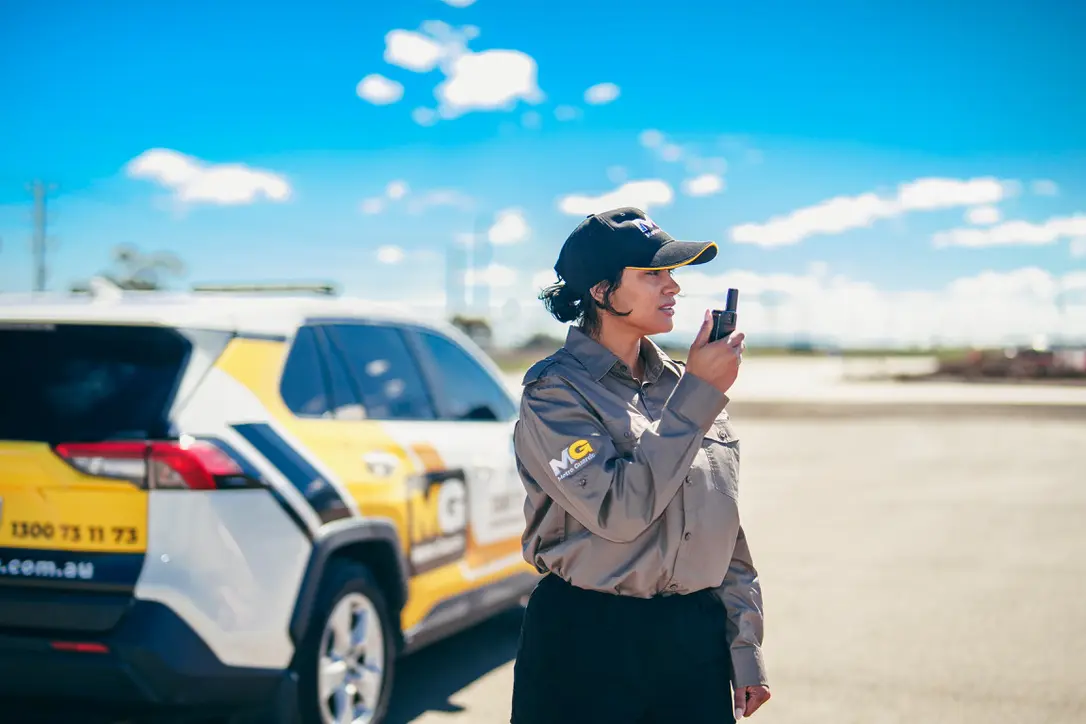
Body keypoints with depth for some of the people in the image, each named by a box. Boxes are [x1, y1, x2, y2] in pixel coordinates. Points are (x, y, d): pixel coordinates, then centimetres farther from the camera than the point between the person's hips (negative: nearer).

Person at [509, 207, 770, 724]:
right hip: (585, 644, -5)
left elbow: (728, 530, 12)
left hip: (695, 641, 5)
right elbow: (619, 510, -23)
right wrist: (698, 395, -19)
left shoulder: (684, 384, 8)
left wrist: (745, 648, 9)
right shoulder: (555, 390, -9)